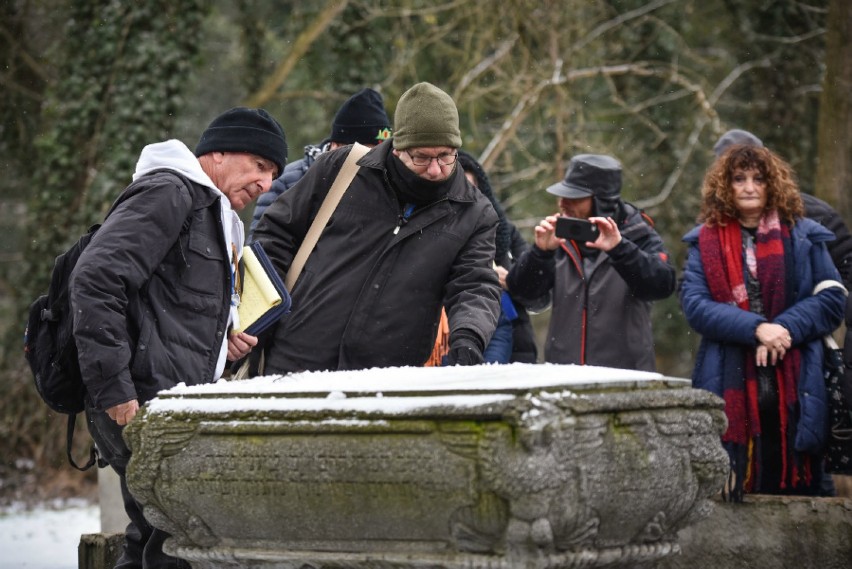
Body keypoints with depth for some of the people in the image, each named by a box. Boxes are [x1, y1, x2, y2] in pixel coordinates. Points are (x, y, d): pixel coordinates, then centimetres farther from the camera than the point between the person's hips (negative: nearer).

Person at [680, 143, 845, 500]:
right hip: (729, 387, 0)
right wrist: (755, 329, -15)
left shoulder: (802, 236, 11)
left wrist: (785, 328, -12)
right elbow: (694, 304, -2)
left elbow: (831, 299, 5)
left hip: (793, 389, 0)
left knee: (793, 487, 0)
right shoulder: (706, 241, 10)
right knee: (725, 496, -1)